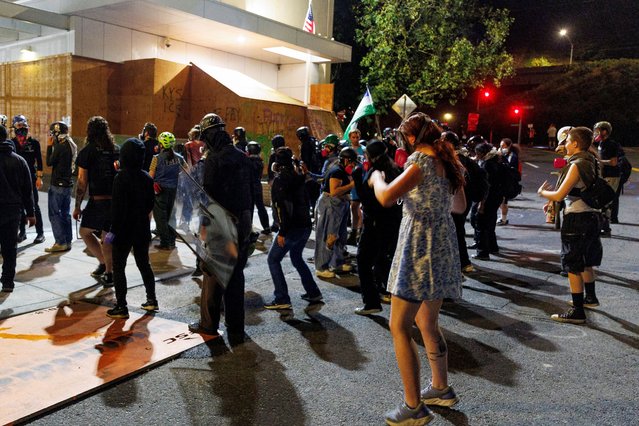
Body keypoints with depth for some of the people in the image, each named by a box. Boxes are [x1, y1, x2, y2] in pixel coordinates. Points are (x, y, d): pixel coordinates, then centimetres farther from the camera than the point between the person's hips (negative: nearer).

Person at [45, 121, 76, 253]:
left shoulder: (60, 146, -18)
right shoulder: (72, 145, 9)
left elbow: (49, 162, -9)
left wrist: (49, 146, -2)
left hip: (58, 184, -9)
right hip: (68, 183, 9)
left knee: (54, 213, -2)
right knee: (65, 213, 13)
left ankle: (60, 243, -3)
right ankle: (68, 241, 17)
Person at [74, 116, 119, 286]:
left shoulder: (86, 152, -4)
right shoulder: (117, 150, 7)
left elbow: (82, 182, -6)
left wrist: (77, 206, 1)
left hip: (98, 201, -4)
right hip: (116, 200, 4)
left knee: (84, 232, 17)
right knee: (107, 237, 13)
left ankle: (104, 263, 6)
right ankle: (109, 273, 15)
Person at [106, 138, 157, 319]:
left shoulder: (121, 177, -15)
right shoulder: (147, 177, 2)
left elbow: (117, 206, -17)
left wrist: (113, 229, -11)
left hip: (124, 229, -6)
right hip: (142, 229, 6)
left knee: (118, 267, 3)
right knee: (144, 264, 17)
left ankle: (121, 307, 4)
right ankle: (152, 300, 23)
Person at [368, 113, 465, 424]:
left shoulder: (423, 162, -14)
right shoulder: (449, 162, 12)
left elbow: (386, 197, -25)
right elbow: (460, 206, 23)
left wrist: (377, 178, -5)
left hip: (420, 249, -9)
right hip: (443, 247, 9)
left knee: (399, 327, -3)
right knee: (427, 323, 21)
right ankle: (441, 389, 33)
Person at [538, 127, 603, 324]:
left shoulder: (577, 165, -18)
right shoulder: (590, 162, 10)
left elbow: (559, 195, -22)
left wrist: (542, 192, -3)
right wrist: (553, 202, 16)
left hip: (576, 220, -10)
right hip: (590, 216, 10)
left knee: (573, 266, -3)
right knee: (585, 261, 25)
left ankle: (577, 312, 1)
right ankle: (590, 297, 42)